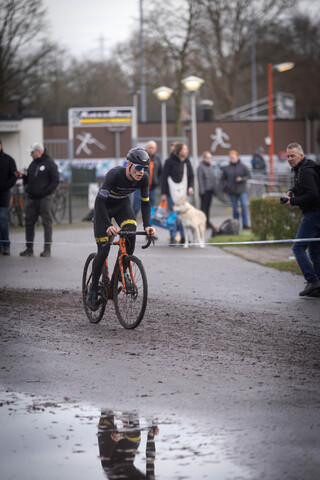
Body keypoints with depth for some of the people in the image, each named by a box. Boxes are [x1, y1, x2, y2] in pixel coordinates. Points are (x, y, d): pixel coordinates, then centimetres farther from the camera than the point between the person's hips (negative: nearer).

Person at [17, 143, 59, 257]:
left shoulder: (50, 164, -4)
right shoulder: (33, 164, 15)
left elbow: (55, 181, -7)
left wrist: (46, 191, -16)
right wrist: (22, 176, 0)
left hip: (44, 198, -7)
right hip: (31, 198, 7)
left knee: (47, 223, -2)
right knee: (29, 223, 6)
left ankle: (47, 249, 1)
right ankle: (29, 249, 13)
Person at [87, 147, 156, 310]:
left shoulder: (143, 178, -21)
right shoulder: (115, 174, -35)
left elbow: (145, 202, -8)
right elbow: (100, 201, -36)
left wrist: (147, 225, -21)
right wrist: (108, 226, -46)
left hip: (122, 205, 4)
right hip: (104, 207, -4)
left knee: (131, 232, -26)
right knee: (103, 250, -10)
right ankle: (93, 289, 8)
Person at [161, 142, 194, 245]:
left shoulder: (187, 161, 9)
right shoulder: (169, 161, -5)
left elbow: (191, 176, 18)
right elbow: (164, 177, -4)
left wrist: (190, 187, 0)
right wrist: (163, 193, -7)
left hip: (183, 192, 4)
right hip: (172, 192, -4)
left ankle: (183, 237, 9)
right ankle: (173, 238, 2)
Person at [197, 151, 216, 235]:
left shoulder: (211, 167, 14)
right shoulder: (200, 167, -9)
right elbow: (200, 179, -13)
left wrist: (214, 189, 16)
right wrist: (202, 190, -18)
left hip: (210, 190, 7)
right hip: (204, 190, -7)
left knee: (208, 206, 11)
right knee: (203, 206, -4)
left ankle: (207, 221, 16)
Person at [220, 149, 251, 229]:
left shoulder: (242, 166, 2)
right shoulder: (226, 168, 7)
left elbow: (248, 175, 3)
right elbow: (222, 179, 12)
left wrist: (242, 179, -14)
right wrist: (225, 186, -4)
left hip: (242, 190, -2)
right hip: (232, 191, 2)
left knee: (244, 205, -14)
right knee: (235, 207, 6)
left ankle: (245, 224, -16)